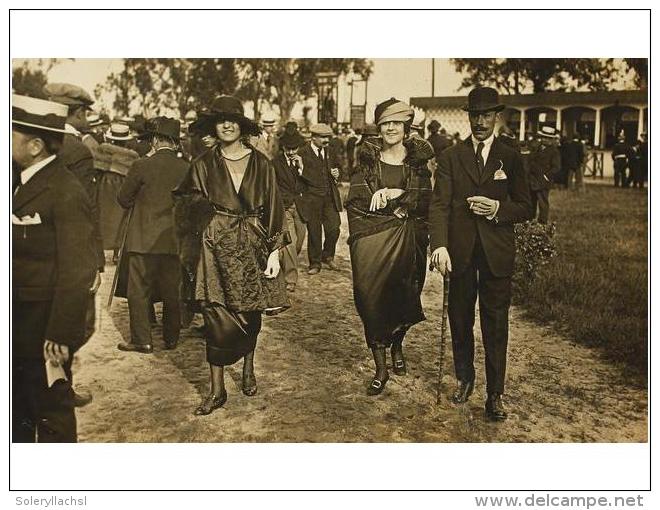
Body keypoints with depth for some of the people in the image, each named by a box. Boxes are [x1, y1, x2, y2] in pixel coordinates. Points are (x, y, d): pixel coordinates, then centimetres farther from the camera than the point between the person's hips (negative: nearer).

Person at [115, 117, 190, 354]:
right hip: (174, 239, 4)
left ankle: (142, 340, 11)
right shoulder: (185, 168, -3)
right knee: (171, 291, 13)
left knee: (139, 290, 7)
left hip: (144, 239, -3)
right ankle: (171, 338, 22)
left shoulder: (142, 166, -11)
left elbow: (123, 199, 1)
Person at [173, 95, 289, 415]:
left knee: (250, 312, 10)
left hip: (252, 246, 1)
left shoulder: (260, 163, 4)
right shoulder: (204, 164, 5)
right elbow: (185, 203, 12)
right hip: (216, 248, 0)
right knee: (217, 316, -5)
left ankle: (249, 368, 36)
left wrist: (274, 250, -4)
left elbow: (273, 207, 2)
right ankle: (217, 390, 4)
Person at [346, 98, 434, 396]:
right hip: (371, 240, 0)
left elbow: (426, 201, -4)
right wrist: (397, 207, -12)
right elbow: (355, 200, -4)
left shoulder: (418, 159, 4)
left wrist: (394, 194, -16)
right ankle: (381, 368, 11)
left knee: (403, 298, 8)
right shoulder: (367, 158, 4)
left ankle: (397, 346, 41)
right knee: (371, 299, -2)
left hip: (407, 241, 1)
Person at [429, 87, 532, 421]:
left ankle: (495, 395, 14)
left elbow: (525, 207, 7)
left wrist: (498, 209, -14)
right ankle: (464, 379, 34)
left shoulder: (510, 158, 7)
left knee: (496, 325, 3)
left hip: (497, 253, 0)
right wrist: (439, 245, -21)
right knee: (460, 321, 13)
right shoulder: (450, 157, 5)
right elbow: (439, 204, -6)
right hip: (461, 252, 1)